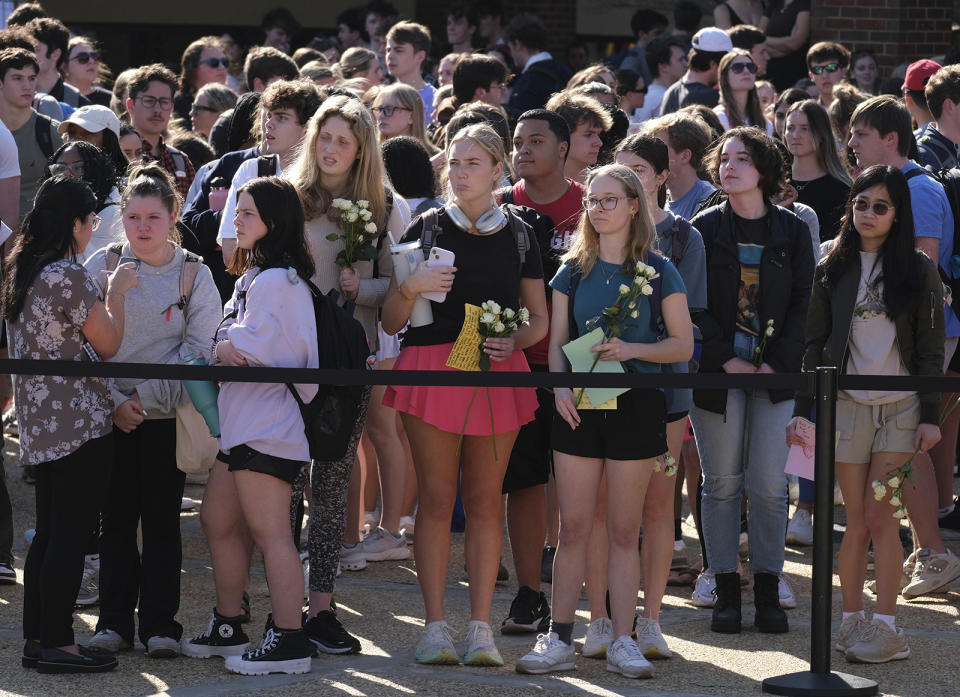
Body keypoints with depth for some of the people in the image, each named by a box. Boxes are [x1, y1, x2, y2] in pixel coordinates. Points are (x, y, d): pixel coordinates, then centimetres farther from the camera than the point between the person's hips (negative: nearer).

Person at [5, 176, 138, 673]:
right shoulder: (69, 277, -17)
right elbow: (108, 344, -9)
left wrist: (105, 295, 22)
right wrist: (116, 293, 4)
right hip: (79, 422, -9)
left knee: (48, 533, 13)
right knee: (71, 534, -5)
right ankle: (57, 645, -4)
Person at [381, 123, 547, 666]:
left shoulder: (518, 236, 8)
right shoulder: (426, 230, 3)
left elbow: (539, 320, 13)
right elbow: (391, 322, 4)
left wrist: (513, 341, -7)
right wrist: (409, 289, -16)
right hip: (432, 370, -1)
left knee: (485, 501, 3)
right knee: (436, 500, -1)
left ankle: (481, 627, 7)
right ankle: (436, 627, 3)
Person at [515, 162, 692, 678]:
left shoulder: (658, 272, 1)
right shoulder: (573, 272, 9)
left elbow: (683, 346, 1)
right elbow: (556, 342, 9)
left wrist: (631, 349, -15)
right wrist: (560, 385, -11)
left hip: (635, 404, -2)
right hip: (578, 406, 2)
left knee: (624, 531, 2)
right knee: (572, 528, 1)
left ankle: (622, 642, 7)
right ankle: (559, 640, 4)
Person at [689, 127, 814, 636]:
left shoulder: (793, 232, 5)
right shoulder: (703, 230, 3)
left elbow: (803, 305, 4)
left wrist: (777, 362, -8)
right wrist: (726, 360, -11)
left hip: (775, 370, 0)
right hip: (715, 368, 0)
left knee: (769, 483, -2)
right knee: (722, 482, 1)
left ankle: (767, 588, 6)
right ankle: (725, 589, 7)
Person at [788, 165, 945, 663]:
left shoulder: (918, 269, 3)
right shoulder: (834, 268, 7)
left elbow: (931, 349, 3)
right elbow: (814, 343, 9)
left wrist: (931, 415, -3)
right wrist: (803, 409, 3)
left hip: (901, 405, -2)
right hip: (847, 403, 2)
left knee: (879, 513, -7)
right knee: (857, 519, 1)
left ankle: (885, 625, -3)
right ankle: (851, 619, 8)